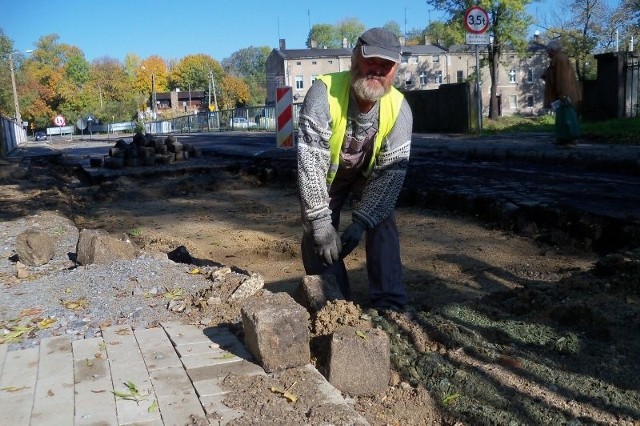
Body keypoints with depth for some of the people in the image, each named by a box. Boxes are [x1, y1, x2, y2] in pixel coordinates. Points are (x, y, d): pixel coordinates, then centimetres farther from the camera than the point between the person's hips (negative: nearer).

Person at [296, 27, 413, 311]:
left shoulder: (399, 108, -26)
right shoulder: (324, 93, -36)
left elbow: (391, 171, -23)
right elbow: (311, 161, -36)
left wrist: (360, 222, -29)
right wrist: (320, 221, -38)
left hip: (367, 176, 2)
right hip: (323, 176, -2)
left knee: (383, 228, -9)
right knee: (318, 239, -10)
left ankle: (389, 306, 2)